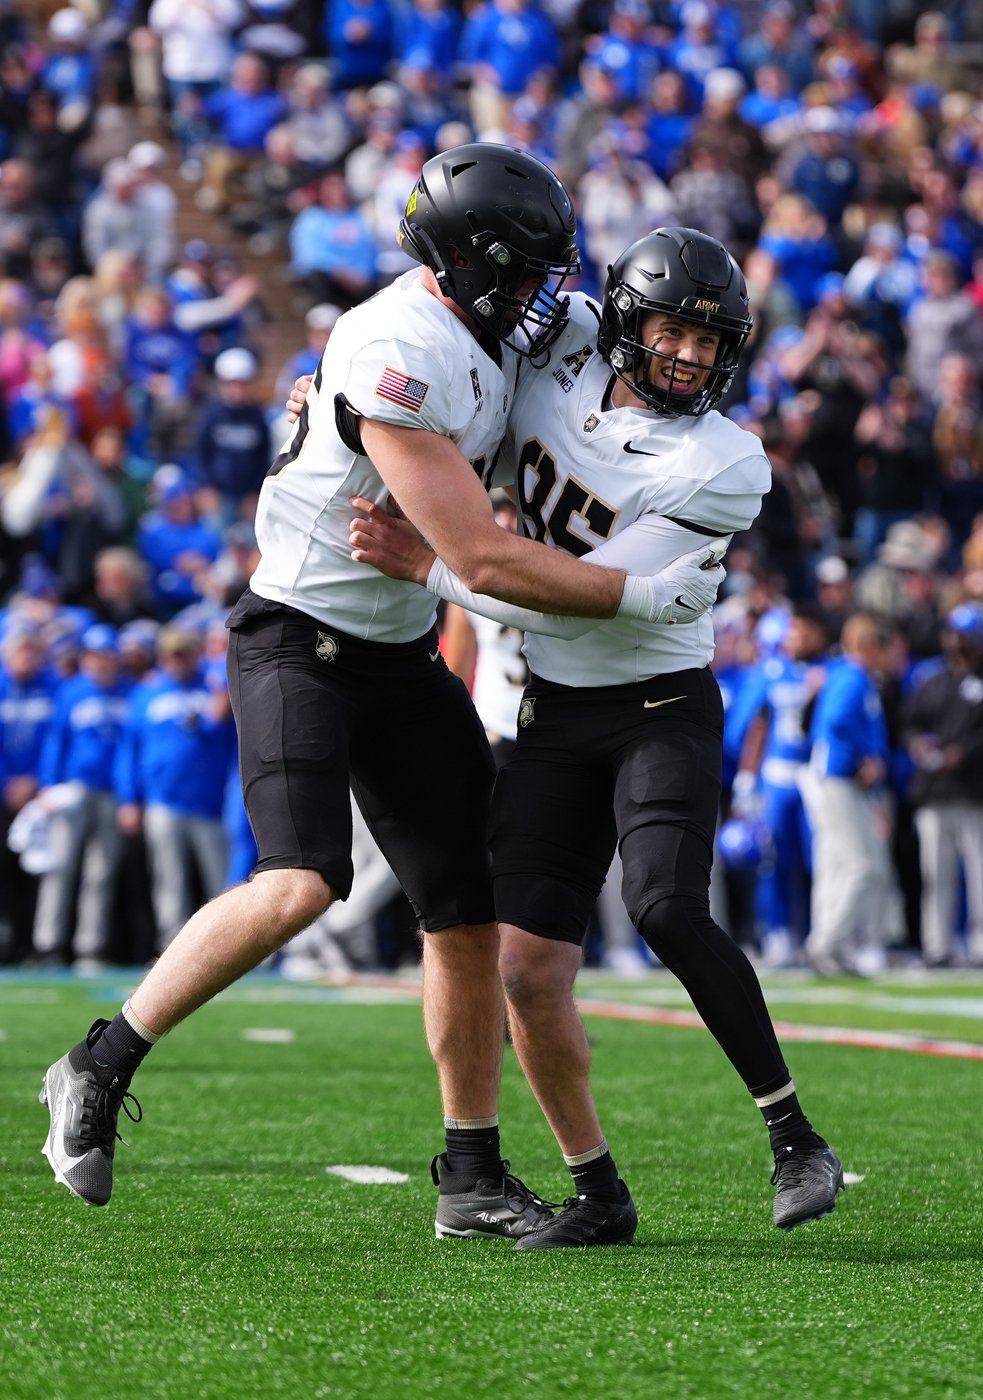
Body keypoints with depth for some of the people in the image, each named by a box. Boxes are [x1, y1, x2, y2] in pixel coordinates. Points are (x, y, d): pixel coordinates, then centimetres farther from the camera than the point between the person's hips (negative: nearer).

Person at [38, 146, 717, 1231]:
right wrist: (639, 596, -18)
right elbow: (481, 560, -25)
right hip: (299, 643, -9)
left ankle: (473, 1179, 15)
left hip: (401, 656, 9)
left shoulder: (484, 337, 4)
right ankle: (100, 1068, -10)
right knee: (299, 887, -26)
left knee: (470, 913, 6)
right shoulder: (398, 360, -24)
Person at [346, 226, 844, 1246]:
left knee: (667, 909, -27)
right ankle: (597, 1194, 10)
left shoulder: (723, 468, -17)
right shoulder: (554, 365, -4)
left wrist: (426, 567, -19)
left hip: (664, 706, -4)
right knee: (529, 970, -6)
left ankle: (794, 1138, -14)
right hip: (554, 716, 4)